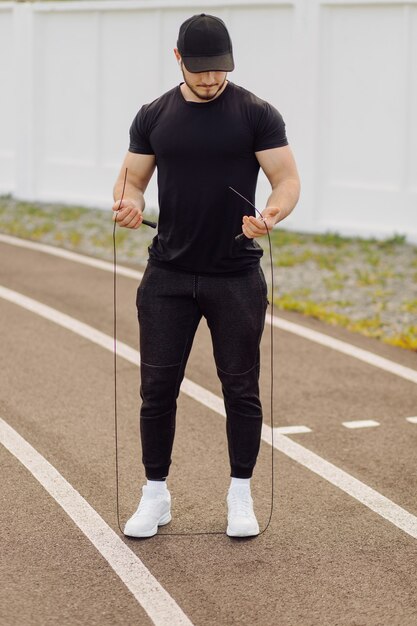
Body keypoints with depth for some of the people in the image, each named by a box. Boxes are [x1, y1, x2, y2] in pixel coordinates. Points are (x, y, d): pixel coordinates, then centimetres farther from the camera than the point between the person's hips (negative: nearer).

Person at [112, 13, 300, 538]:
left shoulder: (255, 114, -6)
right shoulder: (154, 117, 3)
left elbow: (287, 178, -8)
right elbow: (133, 177, 7)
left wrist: (274, 213, -30)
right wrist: (129, 203, -17)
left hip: (236, 277, -2)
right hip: (168, 276, 2)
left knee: (241, 387, 5)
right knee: (158, 387, 4)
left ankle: (240, 495, 19)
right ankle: (155, 494, 16)